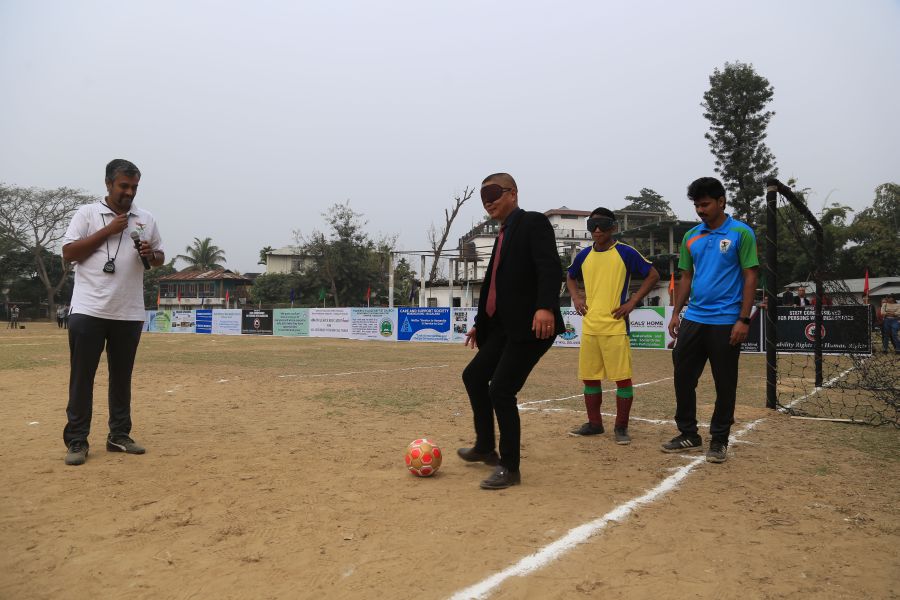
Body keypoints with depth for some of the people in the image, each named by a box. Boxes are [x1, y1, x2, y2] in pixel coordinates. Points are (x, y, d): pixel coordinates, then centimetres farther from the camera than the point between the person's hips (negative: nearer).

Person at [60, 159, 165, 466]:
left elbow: (160, 257, 17)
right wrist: (108, 231, -11)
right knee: (82, 377, 0)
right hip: (88, 311, -3)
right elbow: (68, 253, -5)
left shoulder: (146, 219, 11)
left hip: (129, 314, 3)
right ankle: (76, 441, 8)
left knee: (122, 377, 10)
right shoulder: (87, 213, 2)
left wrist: (151, 255, -6)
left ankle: (119, 435, 19)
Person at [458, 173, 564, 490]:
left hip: (531, 326, -10)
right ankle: (485, 448, 32)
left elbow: (550, 268, -22)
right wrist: (480, 324, 26)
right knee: (473, 376, 16)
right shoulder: (504, 234, 19)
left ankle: (510, 468, 4)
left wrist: (545, 307, -37)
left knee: (501, 390, -11)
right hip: (505, 326, 10)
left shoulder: (533, 223, -7)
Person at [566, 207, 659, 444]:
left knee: (622, 378, -3)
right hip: (589, 327, 5)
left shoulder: (626, 253, -4)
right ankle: (594, 423, 24)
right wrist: (575, 297, 10)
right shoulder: (584, 255, 10)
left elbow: (653, 275, 0)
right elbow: (570, 277, 28)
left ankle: (621, 427, 10)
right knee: (589, 377, 11)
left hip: (616, 326, -5)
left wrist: (632, 302, -6)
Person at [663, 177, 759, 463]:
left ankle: (719, 440, 18)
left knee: (725, 383, 5)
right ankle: (688, 434, 20)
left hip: (725, 322, -5)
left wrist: (744, 319, -13)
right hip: (693, 319, 5)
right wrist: (676, 313, 8)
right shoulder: (691, 237, 10)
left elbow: (750, 277, -7)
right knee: (683, 377, 6)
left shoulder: (741, 233, -5)